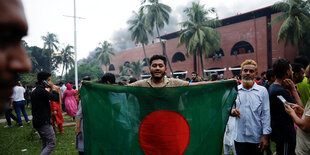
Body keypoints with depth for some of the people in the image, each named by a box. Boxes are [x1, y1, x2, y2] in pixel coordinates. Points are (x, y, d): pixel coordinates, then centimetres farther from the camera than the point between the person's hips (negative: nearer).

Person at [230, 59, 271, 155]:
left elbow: (266, 115, -3)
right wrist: (232, 111, -13)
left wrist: (265, 136, -8)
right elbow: (230, 108, 10)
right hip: (239, 137, 1)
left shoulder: (262, 91, -2)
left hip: (257, 138, -1)